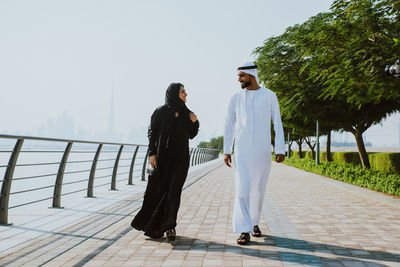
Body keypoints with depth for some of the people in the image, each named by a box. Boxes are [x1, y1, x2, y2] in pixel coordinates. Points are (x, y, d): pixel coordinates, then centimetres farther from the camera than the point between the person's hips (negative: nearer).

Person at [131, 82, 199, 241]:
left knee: (173, 191, -2)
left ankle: (169, 226, 7)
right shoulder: (161, 112, -2)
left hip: (180, 158, 3)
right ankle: (153, 224, 19)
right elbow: (152, 133, -2)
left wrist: (194, 122, -4)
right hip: (163, 157, -2)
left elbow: (191, 135, 13)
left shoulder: (186, 113, 10)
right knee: (158, 189, 0)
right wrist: (152, 153, -11)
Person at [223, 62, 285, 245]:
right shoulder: (236, 99, 7)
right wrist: (227, 151, 7)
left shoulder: (269, 96, 4)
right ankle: (244, 230, -8)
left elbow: (277, 124, 4)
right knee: (242, 188, -10)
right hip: (241, 151, 0)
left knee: (259, 189, 9)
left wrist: (280, 149, -3)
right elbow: (229, 126, 11)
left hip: (262, 151, 0)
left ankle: (254, 222, 28)